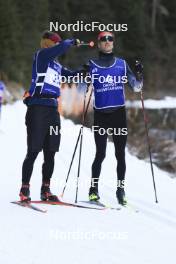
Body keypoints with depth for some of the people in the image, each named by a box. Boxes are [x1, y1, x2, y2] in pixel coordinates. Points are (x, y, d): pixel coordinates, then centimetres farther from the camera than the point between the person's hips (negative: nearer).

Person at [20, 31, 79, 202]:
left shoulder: (56, 65, 20)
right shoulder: (40, 56, -2)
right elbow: (61, 48, -15)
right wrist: (73, 42, 1)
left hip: (53, 110, 8)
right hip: (38, 108, -8)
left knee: (50, 154, 7)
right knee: (33, 151, -8)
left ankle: (45, 190, 14)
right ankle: (24, 189, -3)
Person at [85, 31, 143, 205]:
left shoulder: (122, 64, 10)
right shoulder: (92, 65, 5)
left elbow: (136, 88, 10)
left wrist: (139, 74, -7)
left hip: (119, 113, 2)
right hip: (101, 114, -2)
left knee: (120, 154, 1)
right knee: (100, 154, -4)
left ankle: (120, 190, 9)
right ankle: (94, 189, 9)